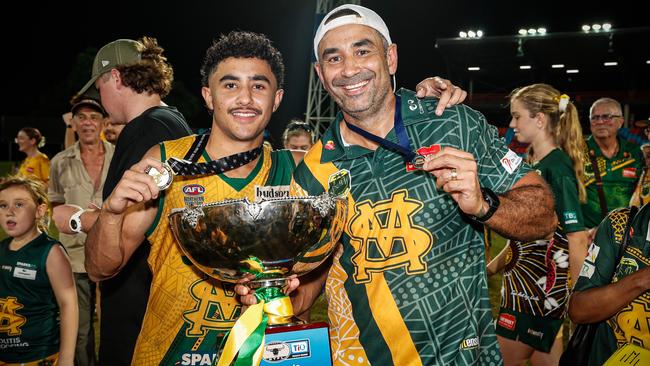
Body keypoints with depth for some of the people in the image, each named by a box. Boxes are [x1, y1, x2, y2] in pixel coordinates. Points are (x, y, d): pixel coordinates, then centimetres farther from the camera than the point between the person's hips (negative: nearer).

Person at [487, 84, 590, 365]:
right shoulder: (531, 162, 9)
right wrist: (496, 264, 17)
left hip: (542, 285, -8)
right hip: (522, 280, 8)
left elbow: (577, 238, -19)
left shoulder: (558, 168, -17)